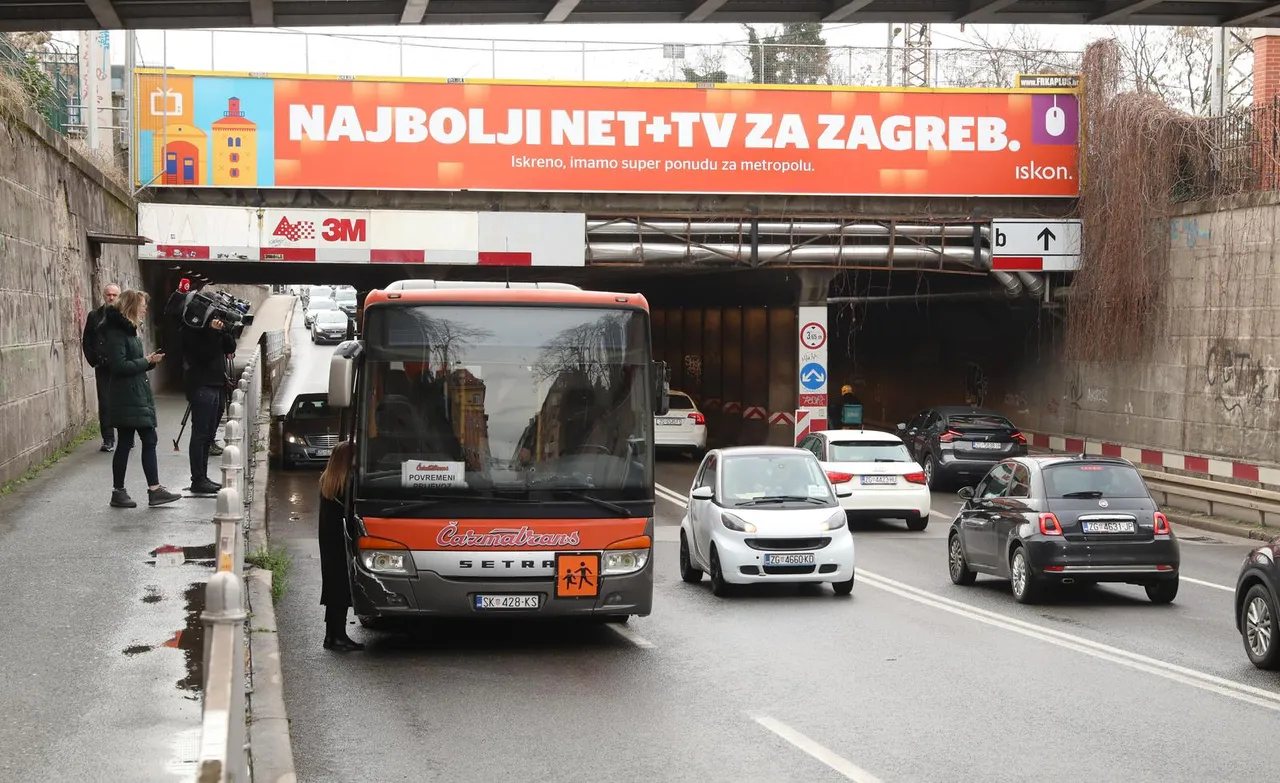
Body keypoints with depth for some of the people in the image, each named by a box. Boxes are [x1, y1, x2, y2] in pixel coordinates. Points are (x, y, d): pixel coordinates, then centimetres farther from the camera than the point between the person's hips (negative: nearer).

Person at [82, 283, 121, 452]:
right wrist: (94, 361, 0)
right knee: (104, 404, 0)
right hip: (102, 368, 1)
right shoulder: (94, 316, 6)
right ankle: (108, 439, 5)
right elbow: (86, 342, 9)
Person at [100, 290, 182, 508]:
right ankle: (118, 492, 8)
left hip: (139, 396, 10)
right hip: (126, 398, -10)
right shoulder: (115, 332, -14)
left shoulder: (130, 331, 17)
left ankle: (154, 490, 6)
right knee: (125, 443, -1)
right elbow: (119, 366, -22)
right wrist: (146, 361, -14)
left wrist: (149, 361, 2)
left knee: (149, 440, 5)